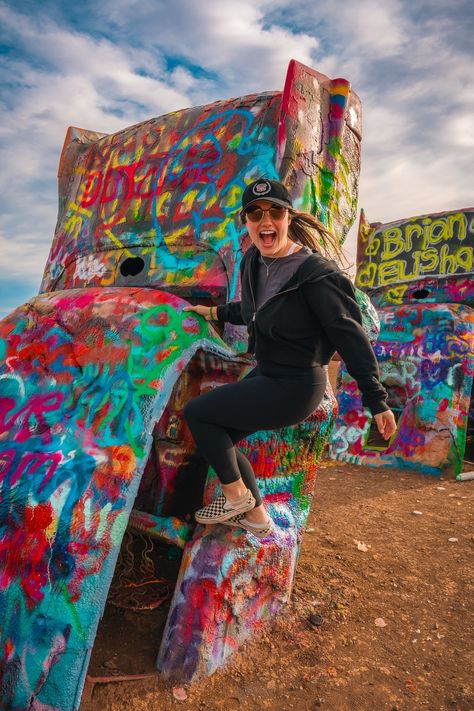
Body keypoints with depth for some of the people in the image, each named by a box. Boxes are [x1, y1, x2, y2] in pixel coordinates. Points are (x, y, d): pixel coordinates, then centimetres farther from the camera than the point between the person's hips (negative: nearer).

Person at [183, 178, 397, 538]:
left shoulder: (314, 273, -25)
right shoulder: (253, 262, 0)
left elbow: (350, 337, -22)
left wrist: (376, 400, -21)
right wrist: (215, 312, 28)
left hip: (294, 388, -8)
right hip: (266, 374, 9)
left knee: (196, 412, -6)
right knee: (221, 440, 15)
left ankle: (237, 495, 15)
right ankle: (256, 517, 35)